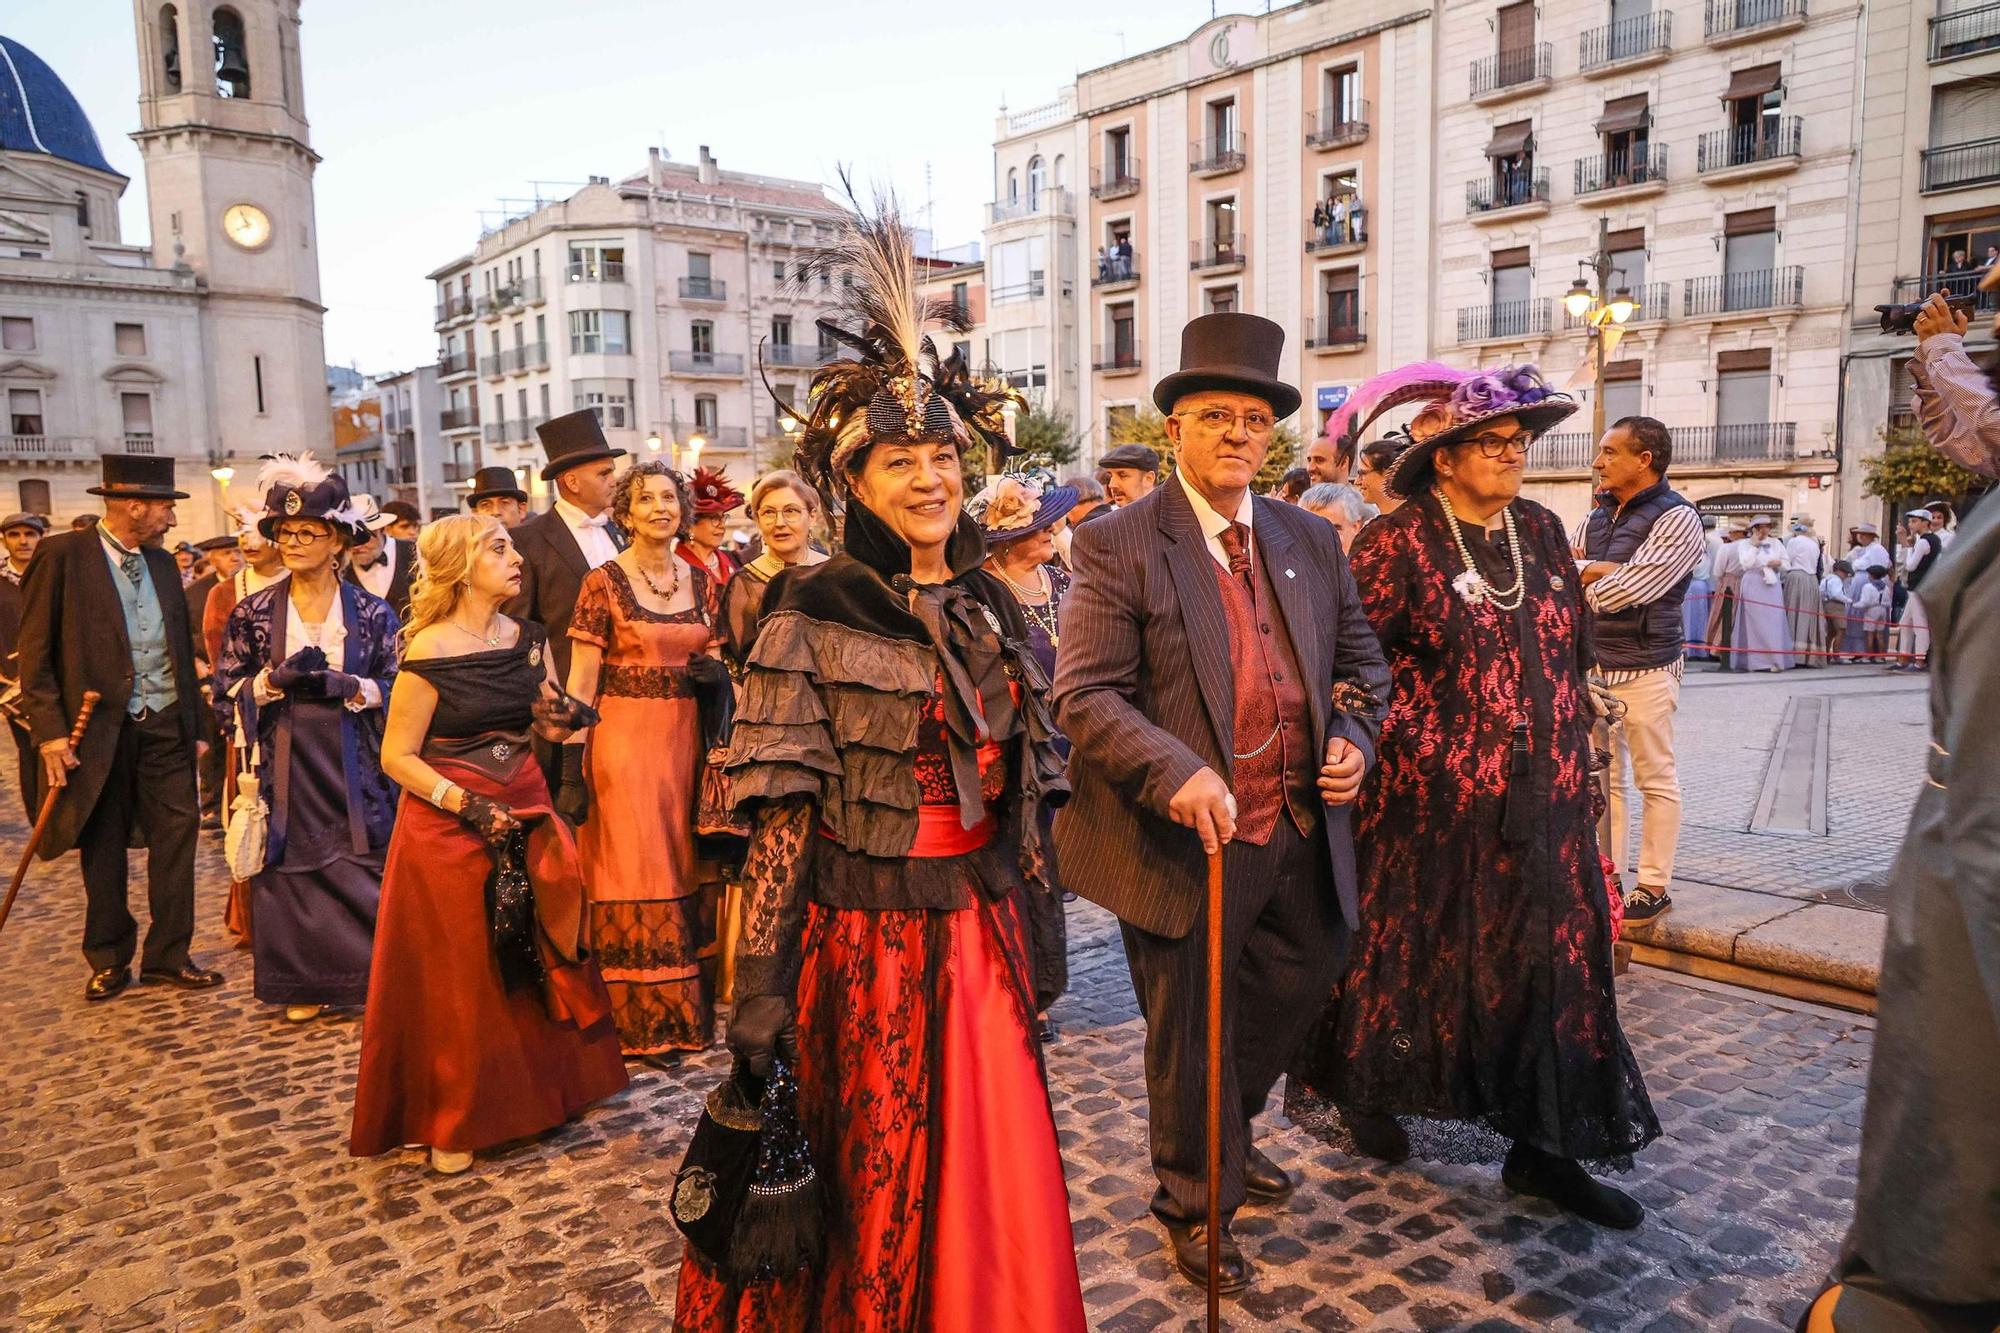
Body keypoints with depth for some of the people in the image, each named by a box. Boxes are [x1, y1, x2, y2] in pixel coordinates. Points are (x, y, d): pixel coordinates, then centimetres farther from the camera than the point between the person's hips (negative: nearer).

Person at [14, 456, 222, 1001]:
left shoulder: (162, 562, 10)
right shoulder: (63, 556, -7)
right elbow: (34, 652, -7)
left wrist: (194, 723, 11)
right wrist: (50, 730, -13)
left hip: (165, 725, 4)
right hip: (99, 728, -4)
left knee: (177, 833, 0)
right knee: (103, 845, 8)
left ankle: (168, 955, 11)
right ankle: (109, 960, 22)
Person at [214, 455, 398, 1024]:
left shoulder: (372, 612, 2)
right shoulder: (253, 613, 5)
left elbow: (396, 692, 1)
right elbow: (227, 696, 5)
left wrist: (343, 686, -15)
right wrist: (273, 680, -12)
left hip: (354, 764, -1)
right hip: (285, 765, 1)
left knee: (365, 867, 0)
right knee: (292, 868, 3)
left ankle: (370, 975, 13)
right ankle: (305, 985, 15)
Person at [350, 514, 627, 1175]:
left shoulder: (529, 639, 4)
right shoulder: (430, 653, -13)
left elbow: (552, 725, 9)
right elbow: (397, 757, -12)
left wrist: (559, 716, -13)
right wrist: (469, 805, -21)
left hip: (526, 811, 5)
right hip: (447, 823, -5)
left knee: (532, 961, 10)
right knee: (457, 975, 3)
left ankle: (536, 1090, 28)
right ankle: (452, 1121, 18)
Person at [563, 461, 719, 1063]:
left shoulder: (701, 581, 8)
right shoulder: (604, 582, -5)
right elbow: (581, 681, -8)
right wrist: (573, 764, -13)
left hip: (687, 737, 5)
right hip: (625, 737, -4)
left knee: (683, 867, 10)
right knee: (634, 871, 0)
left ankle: (684, 1007, 22)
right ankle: (640, 1020, 11)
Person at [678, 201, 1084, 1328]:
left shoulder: (993, 605, 6)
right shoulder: (812, 617, -10)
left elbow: (1030, 787, 11)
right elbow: (782, 810, -13)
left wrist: (1033, 938, 12)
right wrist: (762, 984, -15)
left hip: (981, 930, 5)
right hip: (863, 938, -5)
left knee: (994, 1186, 16)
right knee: (866, 1194, 12)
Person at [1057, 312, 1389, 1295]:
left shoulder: (1310, 540, 8)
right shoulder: (1117, 546, -10)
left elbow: (1359, 658, 16)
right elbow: (1085, 695, -16)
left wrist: (1355, 734, -3)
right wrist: (1176, 773, -30)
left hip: (1301, 835, 6)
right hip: (1190, 840, -6)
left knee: (1290, 996, 24)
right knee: (1192, 1036, 12)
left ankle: (1226, 1135, 52)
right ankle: (1196, 1203, 36)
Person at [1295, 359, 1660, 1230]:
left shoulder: (1542, 531, 9)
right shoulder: (1398, 542, -9)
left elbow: (1575, 647, 16)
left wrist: (1570, 744, 15)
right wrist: (1406, 730, -13)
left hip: (1544, 795, 5)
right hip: (1433, 798, -5)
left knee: (1551, 957, 6)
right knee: (1415, 949, 9)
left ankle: (1540, 1145, 19)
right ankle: (1370, 1093, 33)